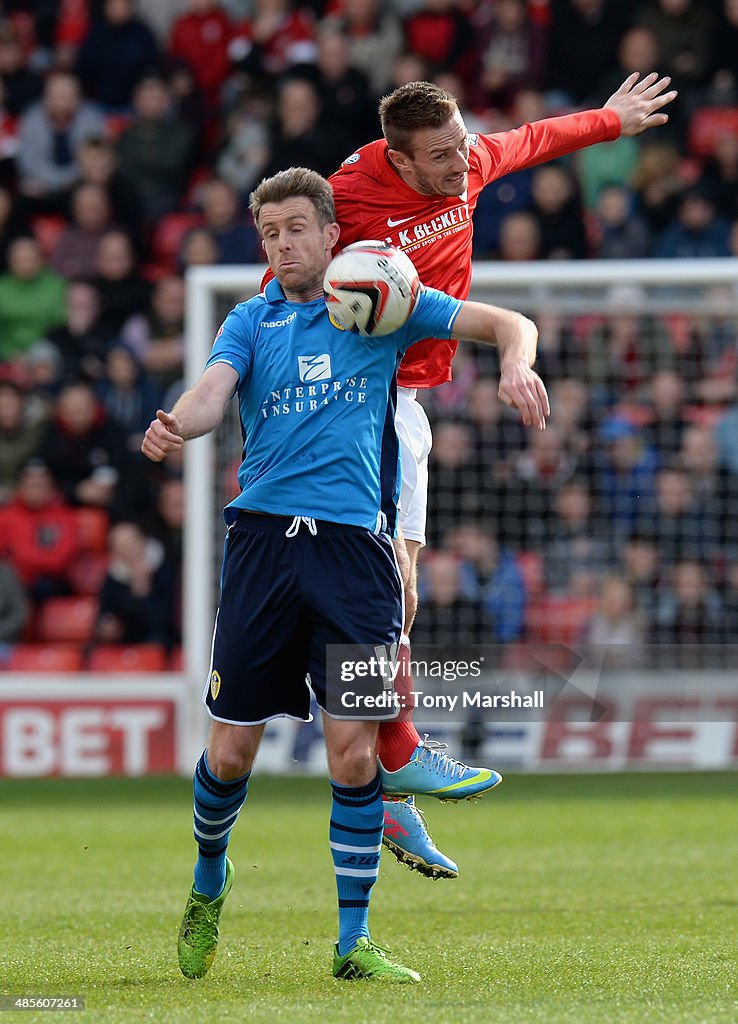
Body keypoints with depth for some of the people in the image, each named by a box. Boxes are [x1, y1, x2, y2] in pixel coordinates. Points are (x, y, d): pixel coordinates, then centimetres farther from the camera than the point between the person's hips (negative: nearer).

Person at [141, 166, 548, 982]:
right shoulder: (252, 320, 12)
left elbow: (507, 323, 8)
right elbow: (214, 388, -7)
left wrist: (517, 362, -16)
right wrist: (176, 426, -30)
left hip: (354, 544, -1)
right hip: (264, 539, 1)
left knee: (353, 750, -6)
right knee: (231, 751, 2)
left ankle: (353, 942, 4)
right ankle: (209, 878, 32)